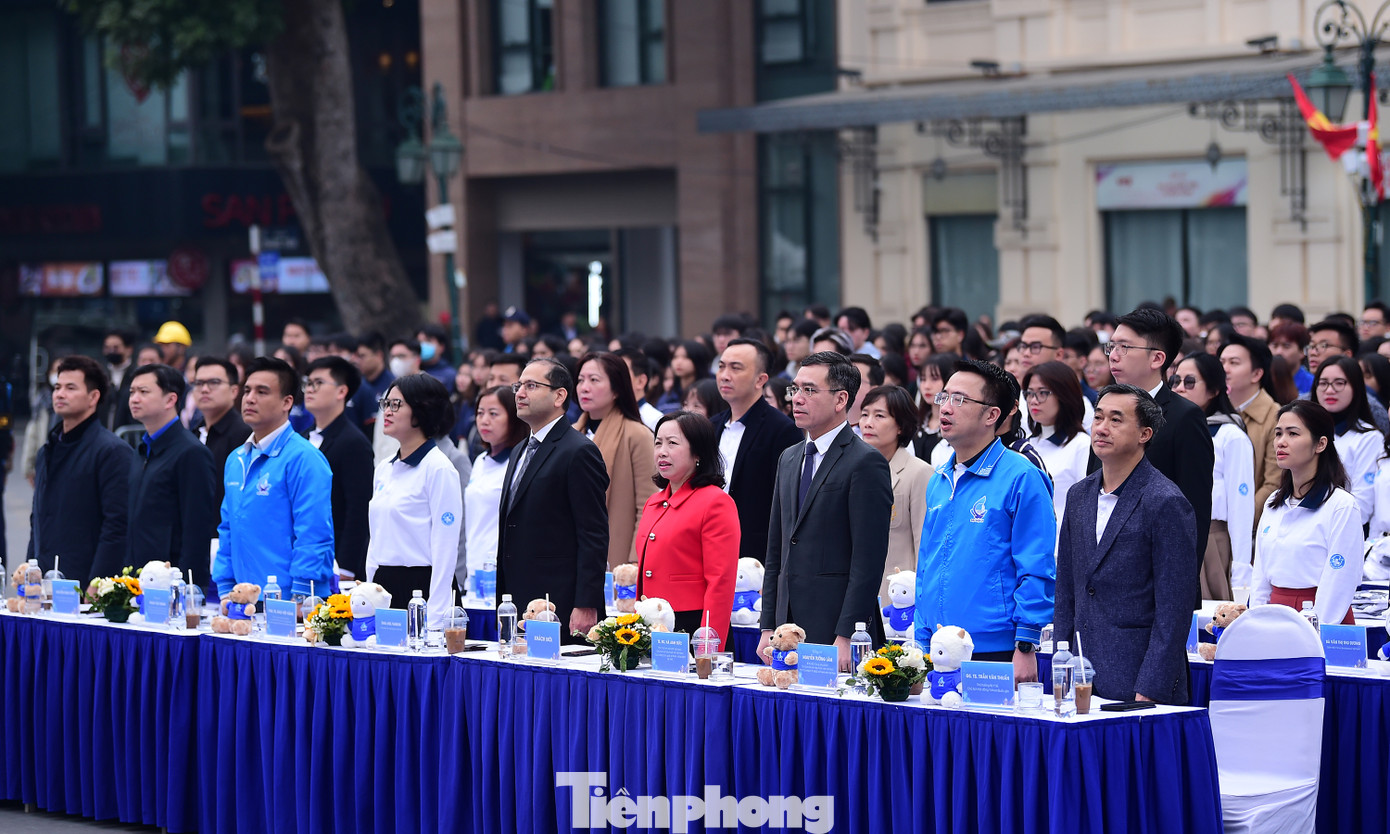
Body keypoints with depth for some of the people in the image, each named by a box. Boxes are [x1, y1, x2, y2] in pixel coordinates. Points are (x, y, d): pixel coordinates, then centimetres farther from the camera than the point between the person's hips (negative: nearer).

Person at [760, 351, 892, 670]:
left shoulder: (866, 462, -8)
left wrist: (845, 638, -17)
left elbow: (868, 561, -13)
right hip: (789, 628, 7)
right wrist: (768, 628, 12)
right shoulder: (789, 459, 17)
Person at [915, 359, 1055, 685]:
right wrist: (921, 644, 13)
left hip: (995, 651, -6)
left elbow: (1036, 572, -10)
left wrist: (1025, 648, -14)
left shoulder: (1021, 479, -7)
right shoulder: (938, 481, 14)